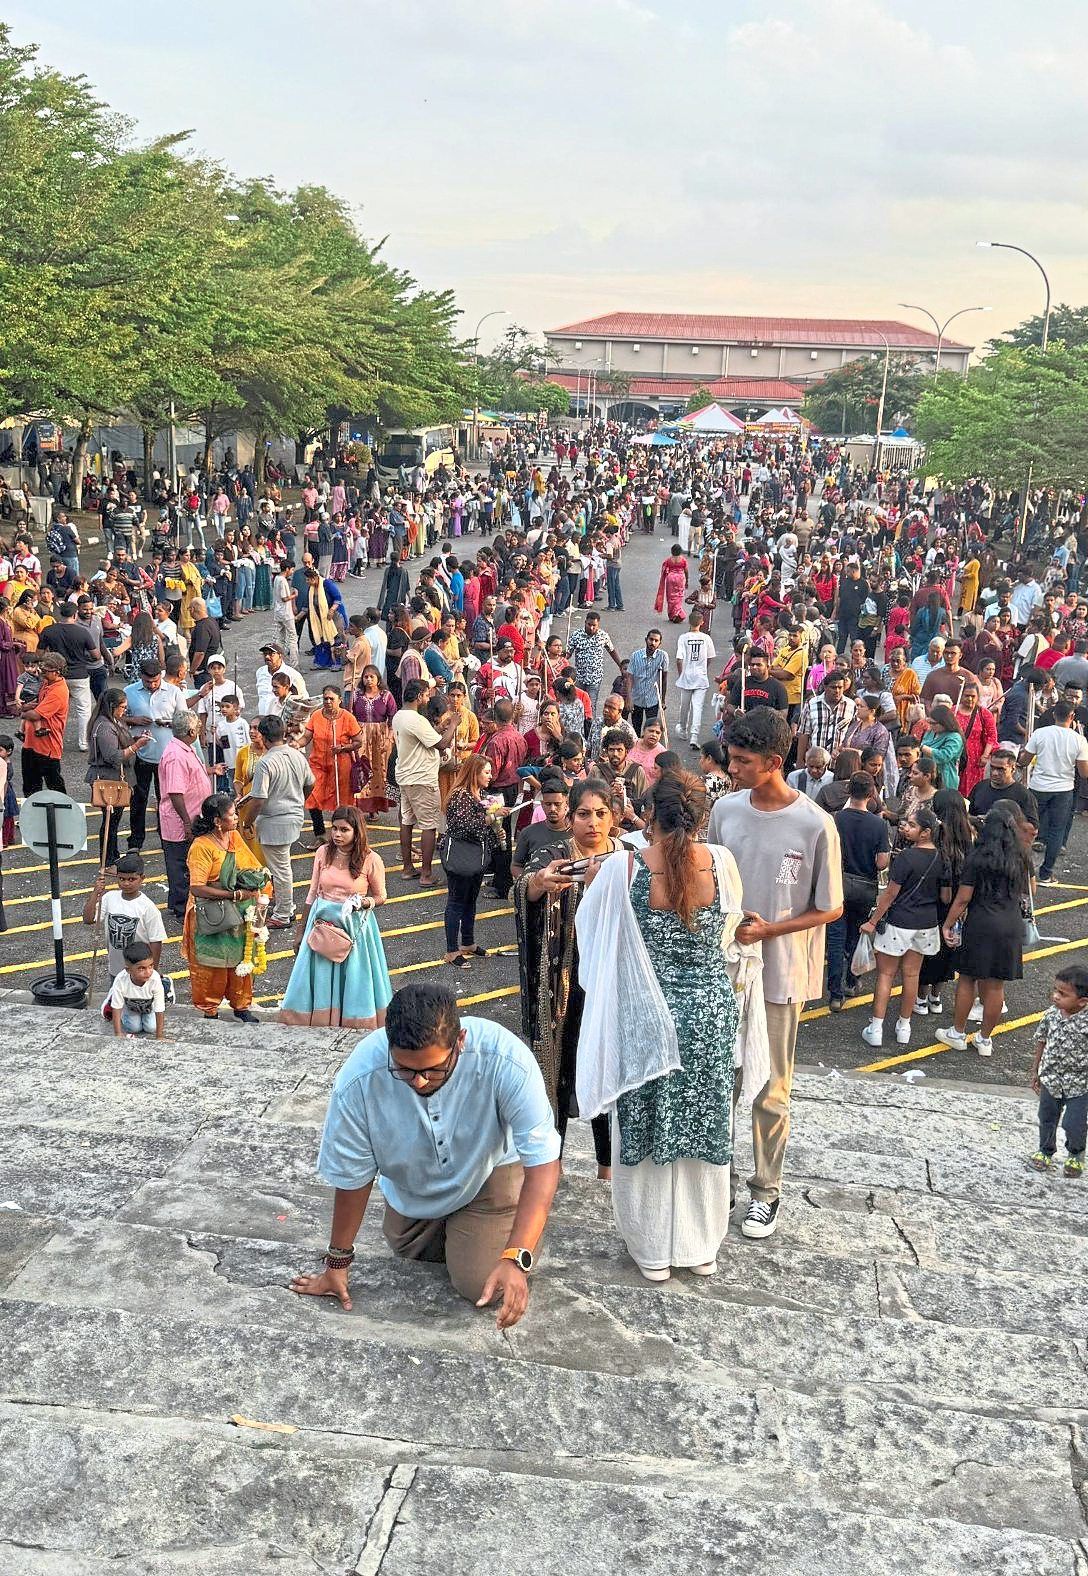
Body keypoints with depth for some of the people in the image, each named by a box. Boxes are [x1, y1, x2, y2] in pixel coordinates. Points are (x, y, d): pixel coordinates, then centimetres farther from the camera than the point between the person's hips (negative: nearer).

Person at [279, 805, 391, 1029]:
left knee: (354, 978, 4)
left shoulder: (371, 860, -10)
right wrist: (301, 931, 11)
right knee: (320, 977, 8)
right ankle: (319, 1022, 22)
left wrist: (364, 902, -20)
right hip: (323, 923, 3)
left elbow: (381, 897, 3)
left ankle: (354, 1025, 19)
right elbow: (312, 894, 8)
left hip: (355, 926, -3)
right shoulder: (323, 853, -1)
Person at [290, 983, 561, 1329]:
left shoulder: (505, 1060, -43)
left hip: (489, 1171, -2)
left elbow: (543, 1163, -37)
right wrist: (337, 1261, -6)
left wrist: (516, 1259, -47)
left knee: (481, 1286, -10)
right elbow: (352, 1176, -19)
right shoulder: (358, 1081, -37)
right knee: (413, 1255, 23)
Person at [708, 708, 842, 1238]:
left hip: (779, 975, -4)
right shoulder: (725, 810, -1)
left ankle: (766, 1190, 24)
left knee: (770, 1090, 7)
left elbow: (830, 908, -7)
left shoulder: (815, 825, -15)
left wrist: (768, 930, -17)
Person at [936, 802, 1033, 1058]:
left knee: (967, 979, 12)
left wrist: (948, 925, 0)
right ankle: (985, 1039, 22)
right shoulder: (1022, 858, 1)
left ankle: (958, 1033, 23)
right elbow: (1027, 892, 15)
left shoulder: (976, 859, -13)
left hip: (980, 924, -4)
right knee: (996, 985, 11)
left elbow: (963, 899, -11)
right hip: (1012, 925, 4)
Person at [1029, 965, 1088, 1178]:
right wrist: (1035, 1070, 10)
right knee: (1047, 1119, 20)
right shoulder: (1051, 1014, -12)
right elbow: (1041, 1041, 3)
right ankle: (1045, 1151, 45)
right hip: (1051, 1079, 4)